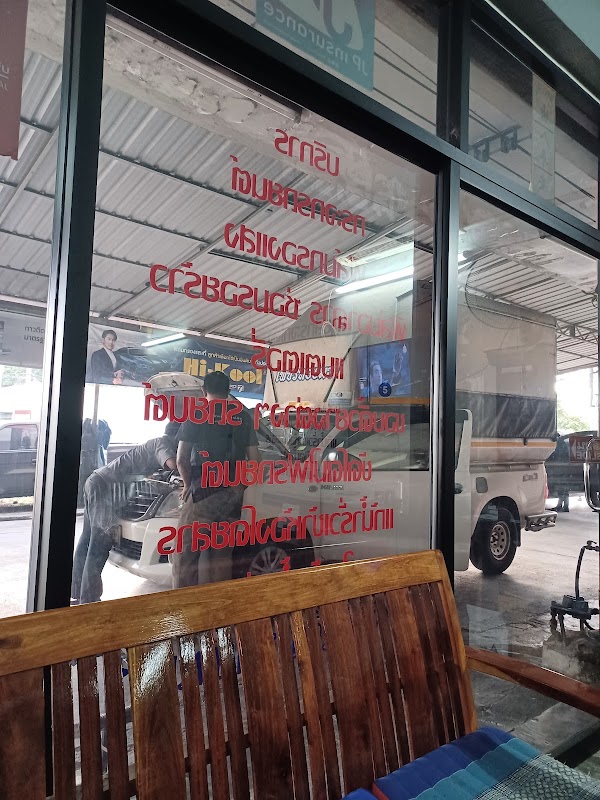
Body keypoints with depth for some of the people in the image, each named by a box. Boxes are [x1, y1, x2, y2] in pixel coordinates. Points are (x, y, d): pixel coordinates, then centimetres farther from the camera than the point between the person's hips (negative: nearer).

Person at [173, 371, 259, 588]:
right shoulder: (243, 417, 9)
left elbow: (181, 460, -5)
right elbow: (254, 461, 7)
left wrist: (188, 485, 11)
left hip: (202, 493, -4)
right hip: (233, 495, 5)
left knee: (185, 554, 3)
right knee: (222, 553, 15)